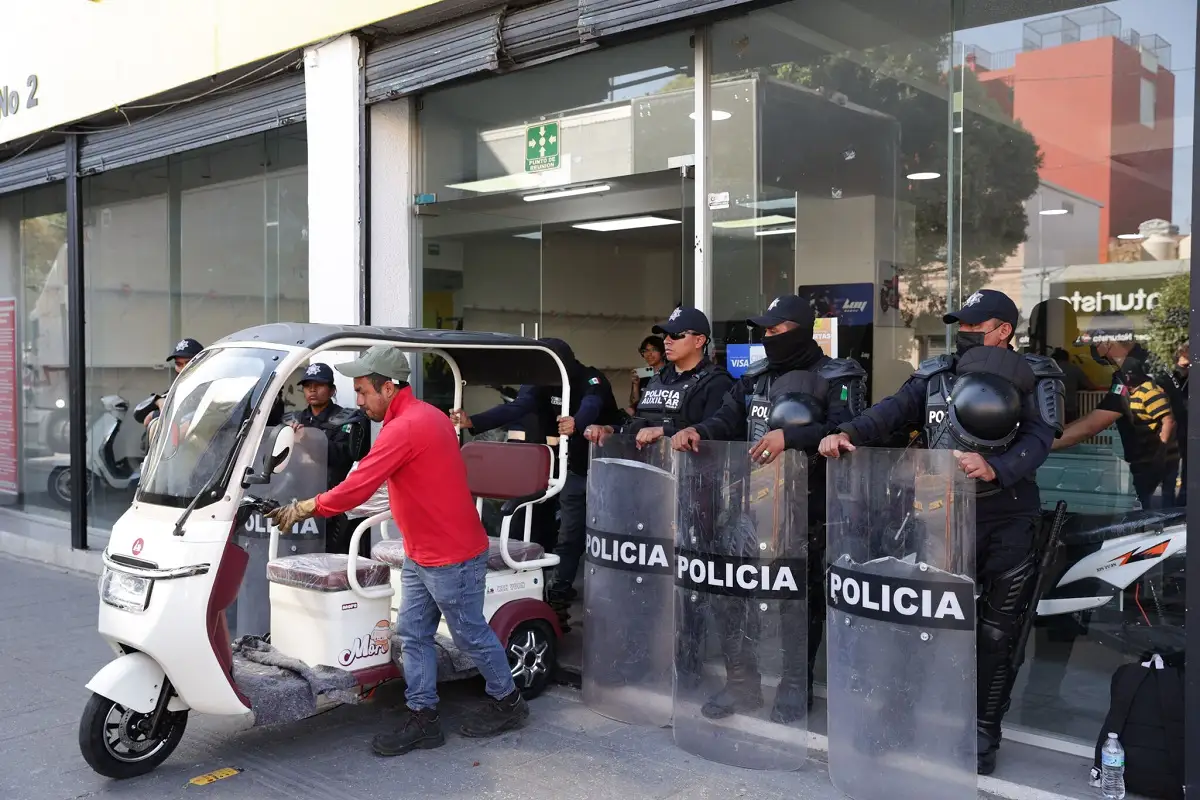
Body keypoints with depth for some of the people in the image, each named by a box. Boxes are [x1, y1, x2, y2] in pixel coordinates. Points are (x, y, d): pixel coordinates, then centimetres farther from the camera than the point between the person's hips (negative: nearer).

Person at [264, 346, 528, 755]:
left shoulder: (404, 428, -23)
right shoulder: (427, 416, 10)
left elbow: (355, 489, -24)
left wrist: (303, 508, -13)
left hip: (452, 557, -10)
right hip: (420, 553, 10)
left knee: (471, 634, 7)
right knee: (412, 635, 10)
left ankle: (508, 702, 26)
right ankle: (423, 719, 17)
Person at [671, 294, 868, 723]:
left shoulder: (836, 378, -5)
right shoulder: (756, 376, 15)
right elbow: (727, 419, 10)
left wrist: (790, 436, -31)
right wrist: (698, 430, -11)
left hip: (807, 504, -6)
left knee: (801, 596, 6)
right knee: (736, 591, 6)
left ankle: (796, 686, 21)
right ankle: (741, 682, 19)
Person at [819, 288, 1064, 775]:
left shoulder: (1034, 379, 2)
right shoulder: (936, 375, 10)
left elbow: (1039, 440, -13)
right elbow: (893, 409, -7)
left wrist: (994, 469, -32)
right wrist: (848, 434, -26)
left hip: (1008, 519, -2)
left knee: (996, 634, 5)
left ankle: (984, 734, 18)